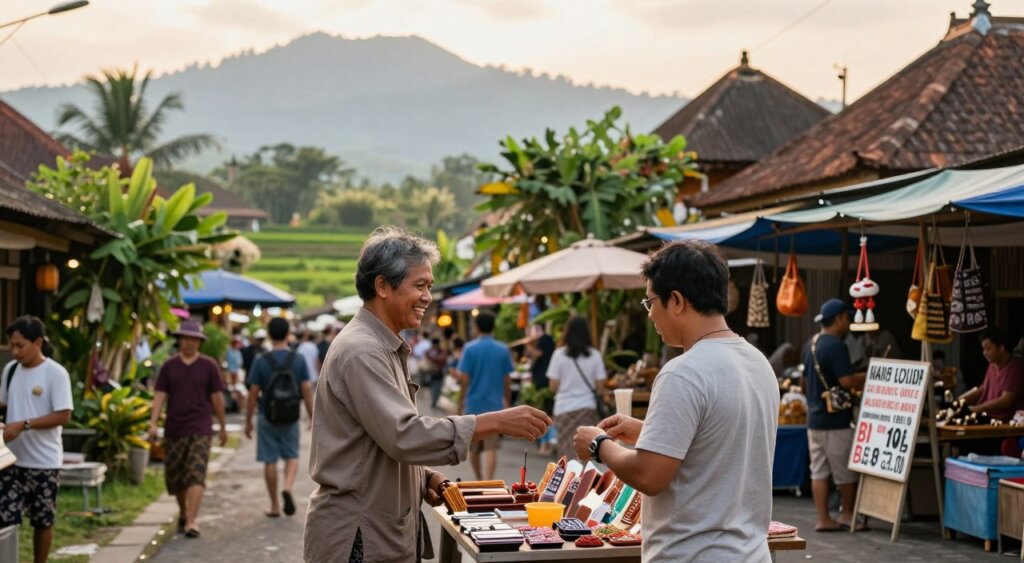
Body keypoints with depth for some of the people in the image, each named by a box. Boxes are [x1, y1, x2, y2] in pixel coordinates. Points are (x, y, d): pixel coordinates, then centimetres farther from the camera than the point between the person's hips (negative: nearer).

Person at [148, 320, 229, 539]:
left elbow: (217, 397, 6)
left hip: (200, 430, -2)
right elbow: (160, 395, 2)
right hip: (174, 429, 2)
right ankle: (183, 513, 32)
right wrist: (153, 423, -10)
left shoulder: (209, 365, 2)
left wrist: (223, 427, 8)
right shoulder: (169, 366, 5)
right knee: (174, 477, 10)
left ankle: (191, 521, -17)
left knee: (196, 475, -13)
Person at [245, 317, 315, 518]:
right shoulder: (299, 361, -4)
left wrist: (248, 420, 4)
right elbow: (307, 391, -4)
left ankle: (274, 506, 13)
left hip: (267, 417, -1)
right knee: (292, 456, 15)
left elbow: (253, 394, -5)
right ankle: (288, 487, -13)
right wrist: (312, 418, 5)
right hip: (290, 418, 1)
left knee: (270, 461, 7)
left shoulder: (261, 362, -7)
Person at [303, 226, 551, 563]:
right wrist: (495, 422, -27)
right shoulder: (361, 352, -18)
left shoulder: (384, 348, 15)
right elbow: (404, 435, -27)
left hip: (385, 531, 10)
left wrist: (424, 477, 4)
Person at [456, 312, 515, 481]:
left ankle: (479, 480, 28)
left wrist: (460, 402, 3)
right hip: (495, 405, 1)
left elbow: (464, 379, -7)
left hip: (473, 404, -1)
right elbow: (507, 381, 4)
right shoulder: (503, 350, 1)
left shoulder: (470, 348, -6)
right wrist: (507, 402, 16)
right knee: (491, 448, -3)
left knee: (473, 447, 15)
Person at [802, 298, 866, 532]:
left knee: (819, 471, 6)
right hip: (836, 420, -8)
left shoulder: (810, 345, 13)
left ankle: (823, 519, 6)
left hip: (814, 418, 8)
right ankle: (847, 515, 16)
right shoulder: (836, 346, -16)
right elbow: (848, 380, -24)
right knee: (846, 473, 6)